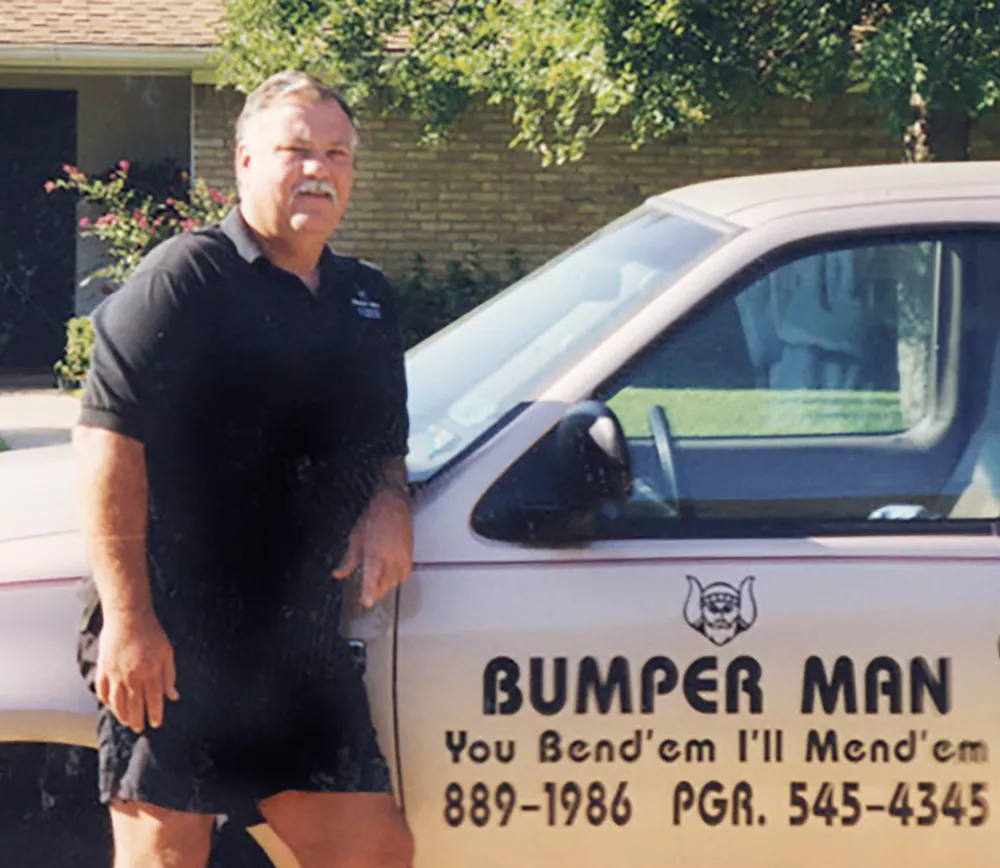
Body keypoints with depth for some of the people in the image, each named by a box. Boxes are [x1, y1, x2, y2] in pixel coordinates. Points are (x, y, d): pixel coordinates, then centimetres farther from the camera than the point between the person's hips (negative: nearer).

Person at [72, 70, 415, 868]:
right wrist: (129, 620, -19)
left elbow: (383, 443, 29)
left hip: (301, 642, 7)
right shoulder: (187, 278, -6)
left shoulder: (366, 302, 17)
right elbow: (108, 441, -13)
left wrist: (389, 504, 3)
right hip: (170, 638, -7)